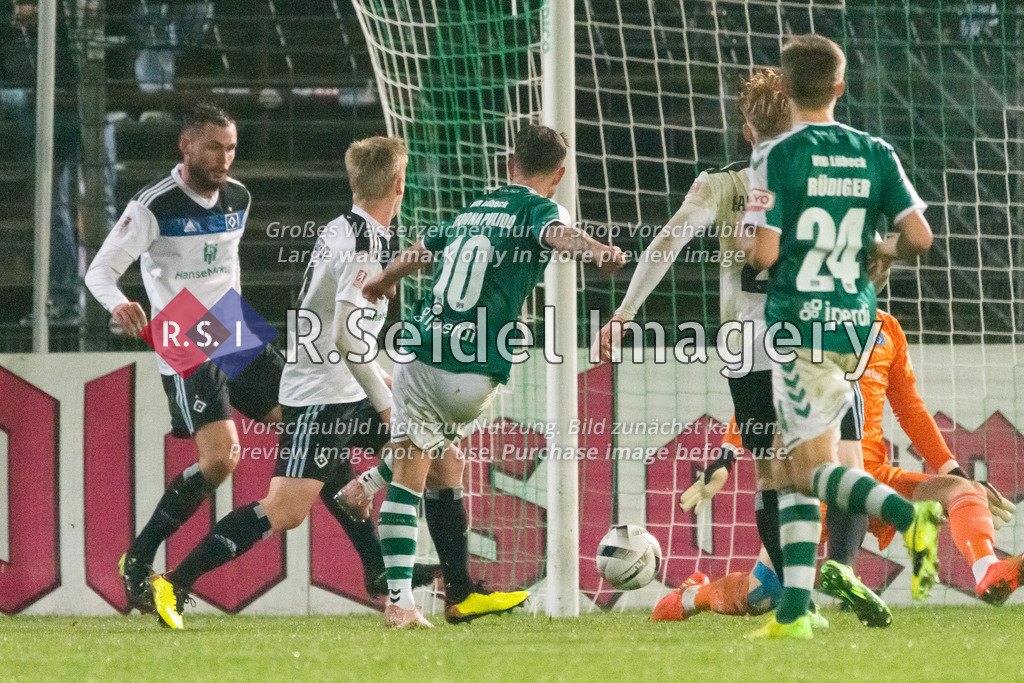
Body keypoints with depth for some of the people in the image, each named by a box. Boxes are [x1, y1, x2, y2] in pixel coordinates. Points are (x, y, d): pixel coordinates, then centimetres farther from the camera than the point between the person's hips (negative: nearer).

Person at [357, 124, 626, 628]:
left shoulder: (473, 211, 20)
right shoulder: (536, 208, 3)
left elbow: (419, 252, 39)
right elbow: (555, 233, -24)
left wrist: (383, 281, 61)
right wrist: (596, 250, -46)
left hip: (419, 354, 4)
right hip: (472, 377, -4)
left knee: (409, 476, 4)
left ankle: (399, 600, -4)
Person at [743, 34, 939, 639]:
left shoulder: (776, 156, -8)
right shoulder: (876, 154, 4)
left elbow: (764, 254, -12)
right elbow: (919, 237, -1)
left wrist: (757, 248, 11)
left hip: (799, 322, -5)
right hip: (857, 321, 5)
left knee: (812, 469, -3)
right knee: (795, 468, 11)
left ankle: (910, 515, -29)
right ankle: (795, 609, 4)